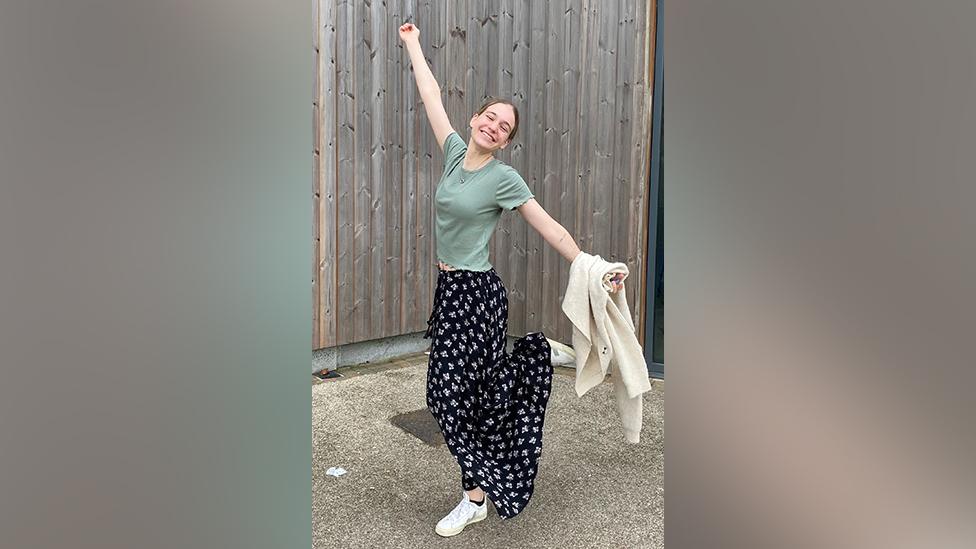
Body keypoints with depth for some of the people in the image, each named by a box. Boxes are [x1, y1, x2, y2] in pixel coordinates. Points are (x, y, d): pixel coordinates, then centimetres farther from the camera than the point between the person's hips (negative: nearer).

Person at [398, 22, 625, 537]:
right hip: (449, 288, 6)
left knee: (457, 393, -1)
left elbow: (552, 230, -9)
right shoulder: (455, 152, 6)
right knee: (455, 390, 11)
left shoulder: (504, 178, -10)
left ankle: (476, 497, 14)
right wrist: (413, 46, 25)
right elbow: (433, 98, 15)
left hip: (477, 293, -6)